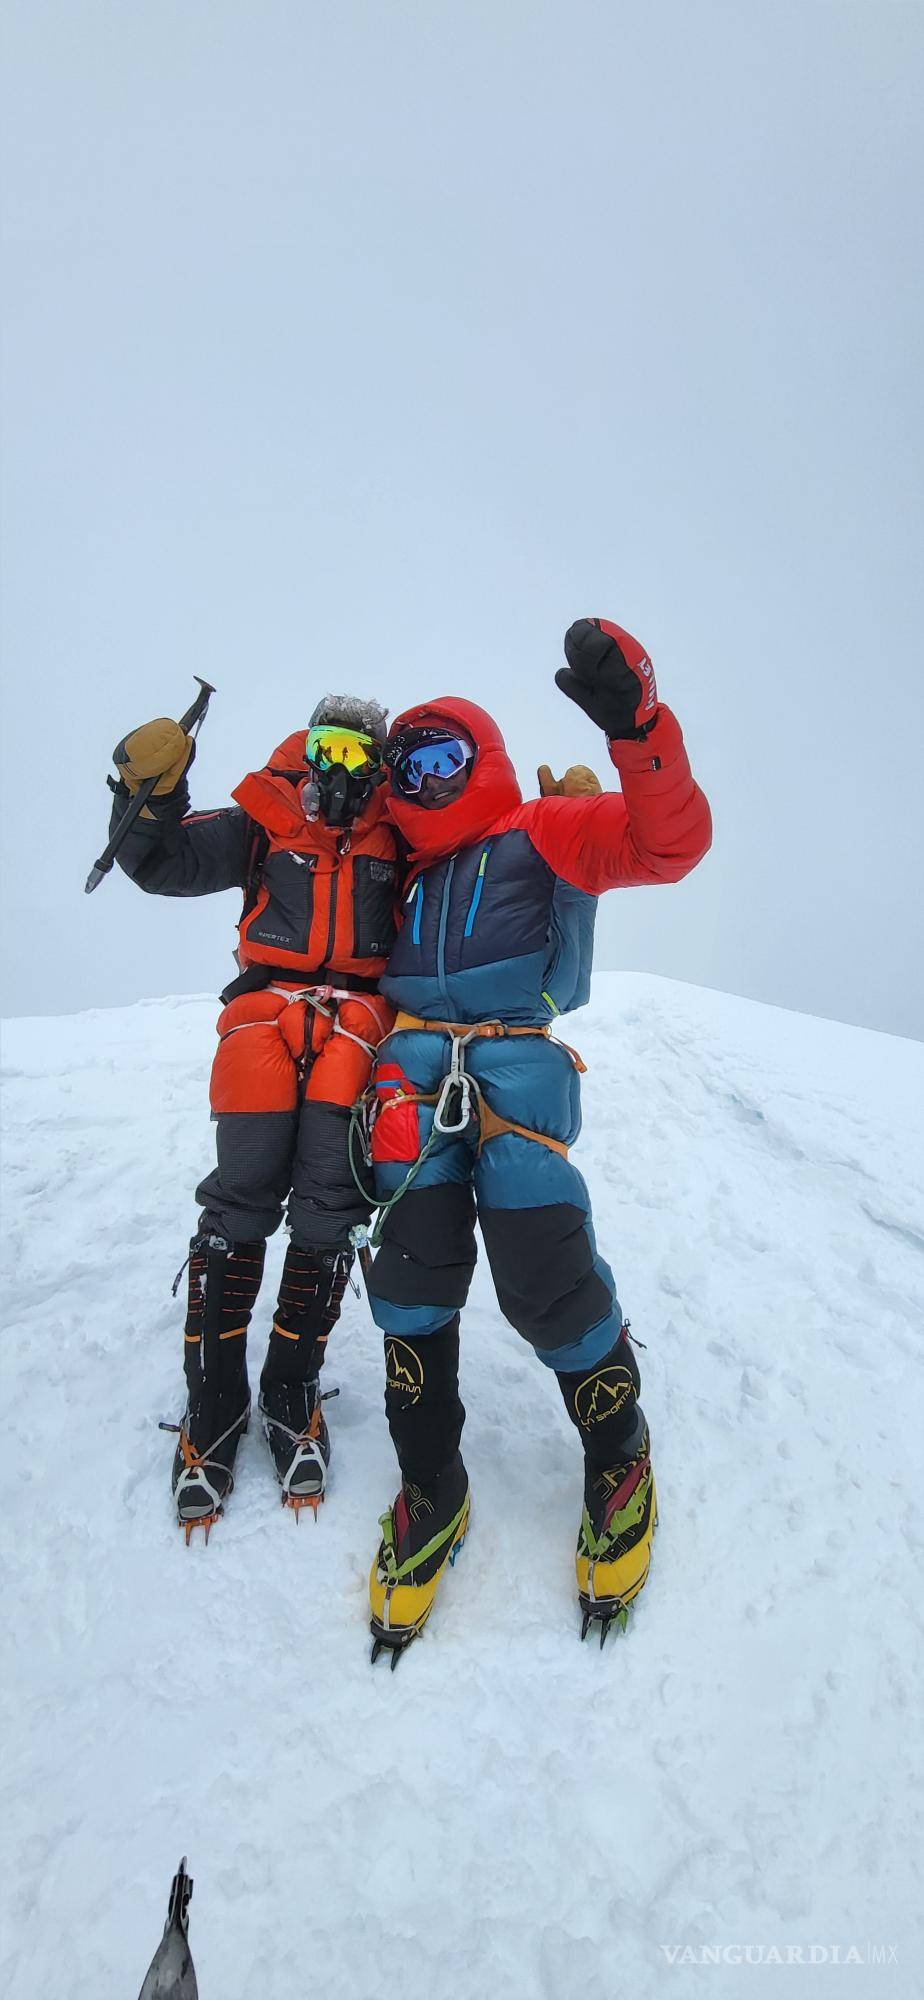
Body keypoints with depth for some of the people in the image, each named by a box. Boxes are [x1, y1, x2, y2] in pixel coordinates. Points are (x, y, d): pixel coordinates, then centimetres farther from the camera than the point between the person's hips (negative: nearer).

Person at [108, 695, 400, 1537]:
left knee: (328, 1207, -7)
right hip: (267, 1012, 0)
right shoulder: (263, 824, 16)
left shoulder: (400, 841, 17)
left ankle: (292, 1391, 12)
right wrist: (149, 797, -11)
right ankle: (213, 1399, 6)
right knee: (240, 1199, -9)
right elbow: (165, 864, 7)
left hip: (357, 1020, 1)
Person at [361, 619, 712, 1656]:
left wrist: (635, 726, -23)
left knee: (544, 1276, -14)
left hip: (516, 1059, -5)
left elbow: (668, 842, -9)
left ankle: (618, 1454, 14)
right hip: (414, 1064, 5)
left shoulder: (542, 830, 7)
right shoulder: (412, 873, 26)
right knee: (413, 1272, -6)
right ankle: (430, 1487, 13)